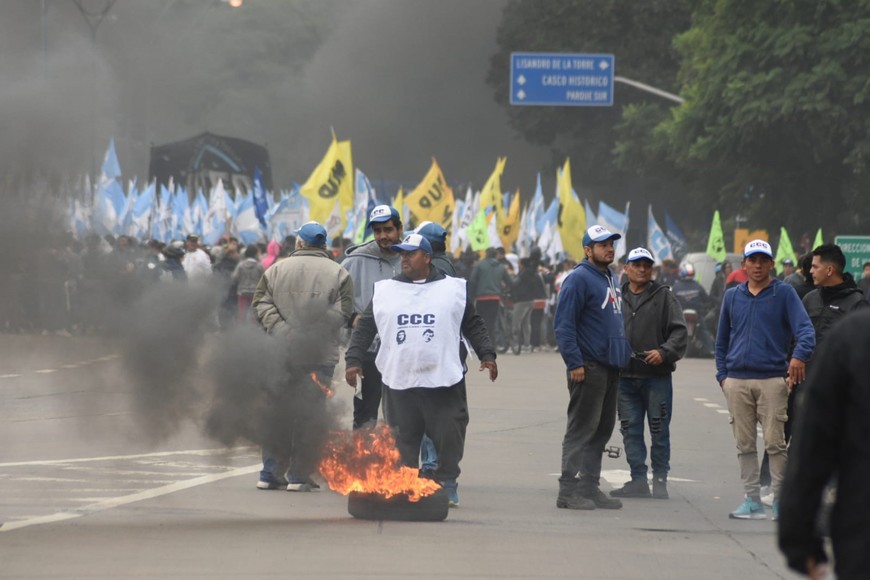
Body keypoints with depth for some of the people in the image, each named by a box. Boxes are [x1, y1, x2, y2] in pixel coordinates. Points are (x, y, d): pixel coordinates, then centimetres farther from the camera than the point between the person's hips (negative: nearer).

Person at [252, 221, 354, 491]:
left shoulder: (276, 269, 8)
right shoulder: (338, 274, 0)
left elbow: (261, 304, -1)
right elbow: (342, 313, -9)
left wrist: (281, 329, -9)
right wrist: (313, 329, -3)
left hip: (281, 354, 3)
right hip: (319, 356, -2)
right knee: (310, 414, 3)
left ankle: (270, 474, 14)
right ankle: (300, 476, 2)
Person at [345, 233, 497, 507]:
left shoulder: (454, 288, 7)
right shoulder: (384, 291, 10)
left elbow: (474, 325, 11)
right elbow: (364, 328, 11)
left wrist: (486, 355, 2)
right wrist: (353, 360, 2)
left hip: (444, 381, -1)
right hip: (399, 381, 1)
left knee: (448, 435, -3)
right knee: (404, 439, 4)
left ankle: (447, 484, 9)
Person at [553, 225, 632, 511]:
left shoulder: (611, 279, 17)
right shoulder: (579, 279, -11)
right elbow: (564, 325, -15)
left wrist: (623, 356, 16)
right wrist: (575, 362, -20)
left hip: (610, 367, 9)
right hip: (589, 368, -9)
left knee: (602, 431, 11)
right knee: (581, 430, -8)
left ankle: (589, 487, 17)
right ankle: (568, 490, -7)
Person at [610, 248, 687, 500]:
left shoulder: (664, 297, 2)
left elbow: (679, 331, -3)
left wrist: (664, 352, -17)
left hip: (657, 377, -3)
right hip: (625, 376, 3)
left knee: (659, 431, 1)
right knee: (631, 431, 4)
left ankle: (660, 480, 9)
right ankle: (638, 480, 10)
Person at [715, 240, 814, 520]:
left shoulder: (784, 293, 3)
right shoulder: (732, 296, 15)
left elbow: (805, 328, -8)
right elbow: (722, 339, 22)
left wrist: (800, 355, -27)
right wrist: (722, 374, 12)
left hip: (772, 379, -4)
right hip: (737, 381, 4)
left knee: (774, 442, -8)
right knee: (745, 444, 5)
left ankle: (780, 499, -2)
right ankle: (752, 500, 11)